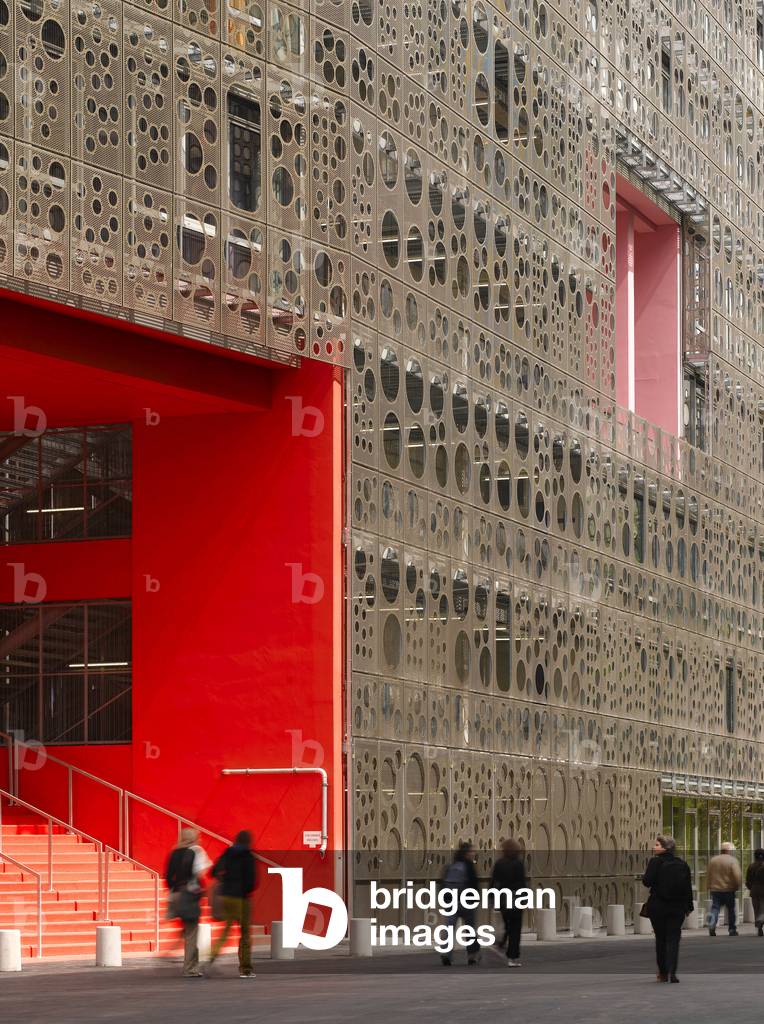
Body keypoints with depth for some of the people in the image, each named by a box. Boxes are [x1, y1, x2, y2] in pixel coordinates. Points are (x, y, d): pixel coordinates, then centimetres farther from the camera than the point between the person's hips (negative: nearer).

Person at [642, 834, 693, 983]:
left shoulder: (656, 862, -9)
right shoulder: (682, 864, 4)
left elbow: (647, 881, -15)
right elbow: (688, 887, 7)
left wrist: (645, 875, 8)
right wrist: (688, 906, 15)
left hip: (658, 906, -2)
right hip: (677, 907, 2)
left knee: (660, 939, 11)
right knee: (673, 938, 1)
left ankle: (663, 972, 15)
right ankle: (671, 972, -14)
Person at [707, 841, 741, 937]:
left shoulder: (712, 860, 7)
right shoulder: (732, 860, -9)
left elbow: (709, 875, 12)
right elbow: (737, 875, -18)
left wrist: (710, 886, 19)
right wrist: (737, 886, -3)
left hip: (715, 889, 3)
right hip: (729, 889, -3)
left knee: (715, 908, 1)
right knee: (731, 910, 12)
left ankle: (711, 926, -22)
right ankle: (732, 930, 17)